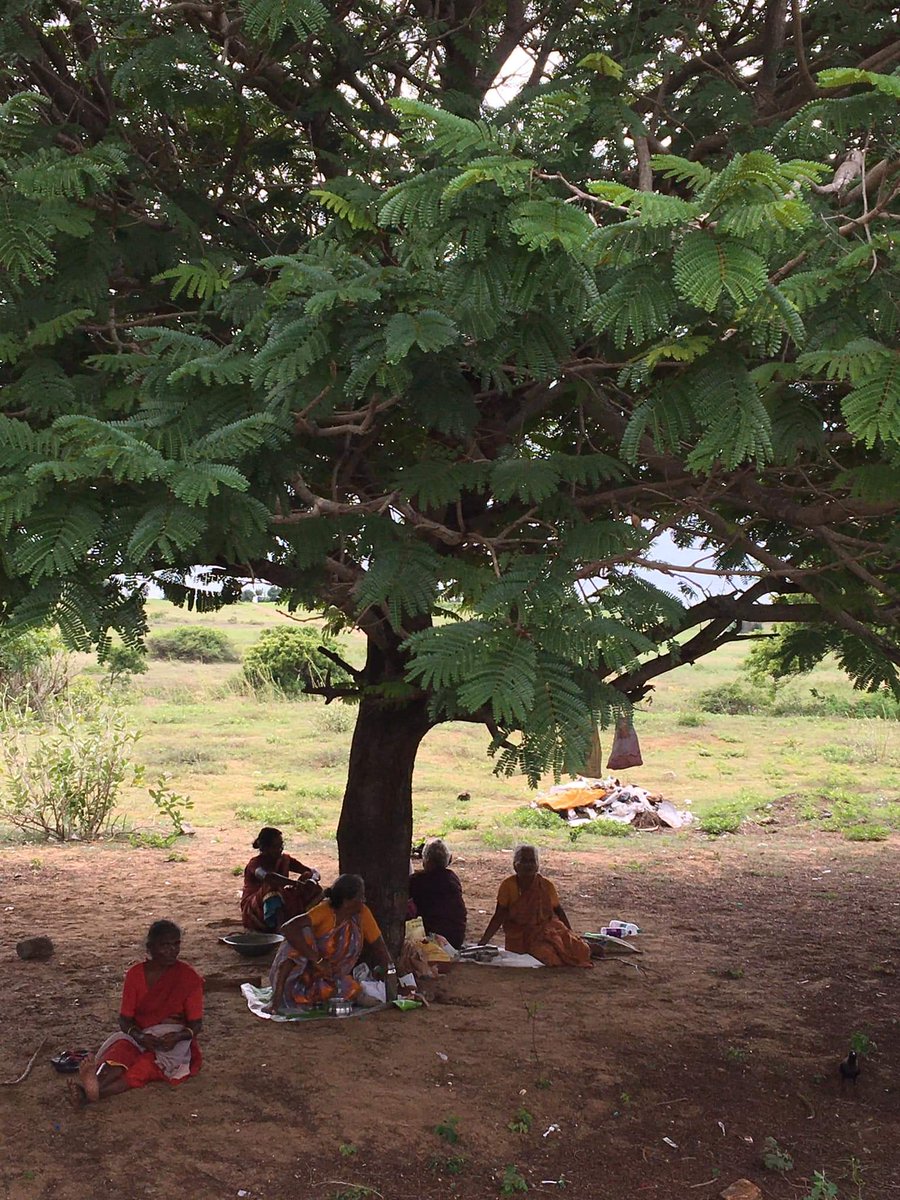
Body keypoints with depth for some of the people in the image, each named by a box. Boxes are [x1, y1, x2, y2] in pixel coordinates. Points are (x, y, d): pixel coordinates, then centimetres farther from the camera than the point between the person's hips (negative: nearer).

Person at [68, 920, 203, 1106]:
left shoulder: (189, 978, -3)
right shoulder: (135, 974, 3)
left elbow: (196, 1024, -3)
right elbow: (125, 1018, 1)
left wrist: (178, 1037, -25)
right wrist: (140, 1036, -21)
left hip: (173, 1041, -2)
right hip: (139, 1035, 3)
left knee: (144, 1066, -34)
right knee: (121, 1051, -33)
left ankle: (94, 1092, -59)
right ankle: (92, 1083, -64)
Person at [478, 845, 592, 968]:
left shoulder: (546, 885, -4)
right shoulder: (508, 885, -9)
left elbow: (558, 910, 8)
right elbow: (499, 916, -7)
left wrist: (570, 935, 4)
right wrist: (483, 942, -13)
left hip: (547, 929, 3)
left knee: (581, 951, -19)